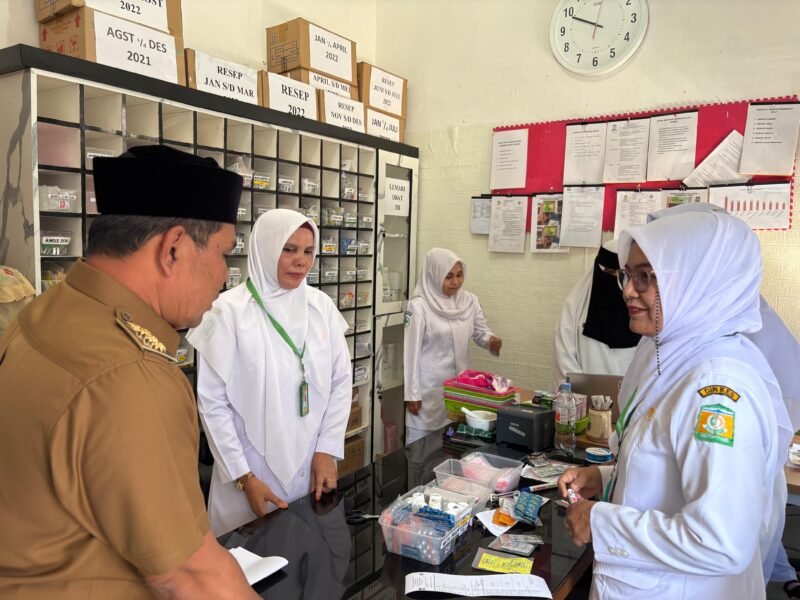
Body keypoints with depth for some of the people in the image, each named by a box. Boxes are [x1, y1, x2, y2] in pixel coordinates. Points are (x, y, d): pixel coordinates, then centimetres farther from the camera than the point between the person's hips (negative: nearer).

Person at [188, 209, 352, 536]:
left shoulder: (322, 305, 0)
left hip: (313, 467, 4)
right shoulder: (229, 311, -11)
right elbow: (212, 401, -10)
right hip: (254, 473, -3)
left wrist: (327, 450, -3)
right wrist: (244, 477, -10)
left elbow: (342, 380, 4)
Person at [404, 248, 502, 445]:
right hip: (429, 390, -5)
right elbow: (411, 351, -12)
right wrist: (411, 394, -11)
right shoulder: (419, 306, -13)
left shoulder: (470, 301, 2)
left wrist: (491, 340, -14)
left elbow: (481, 332, 10)